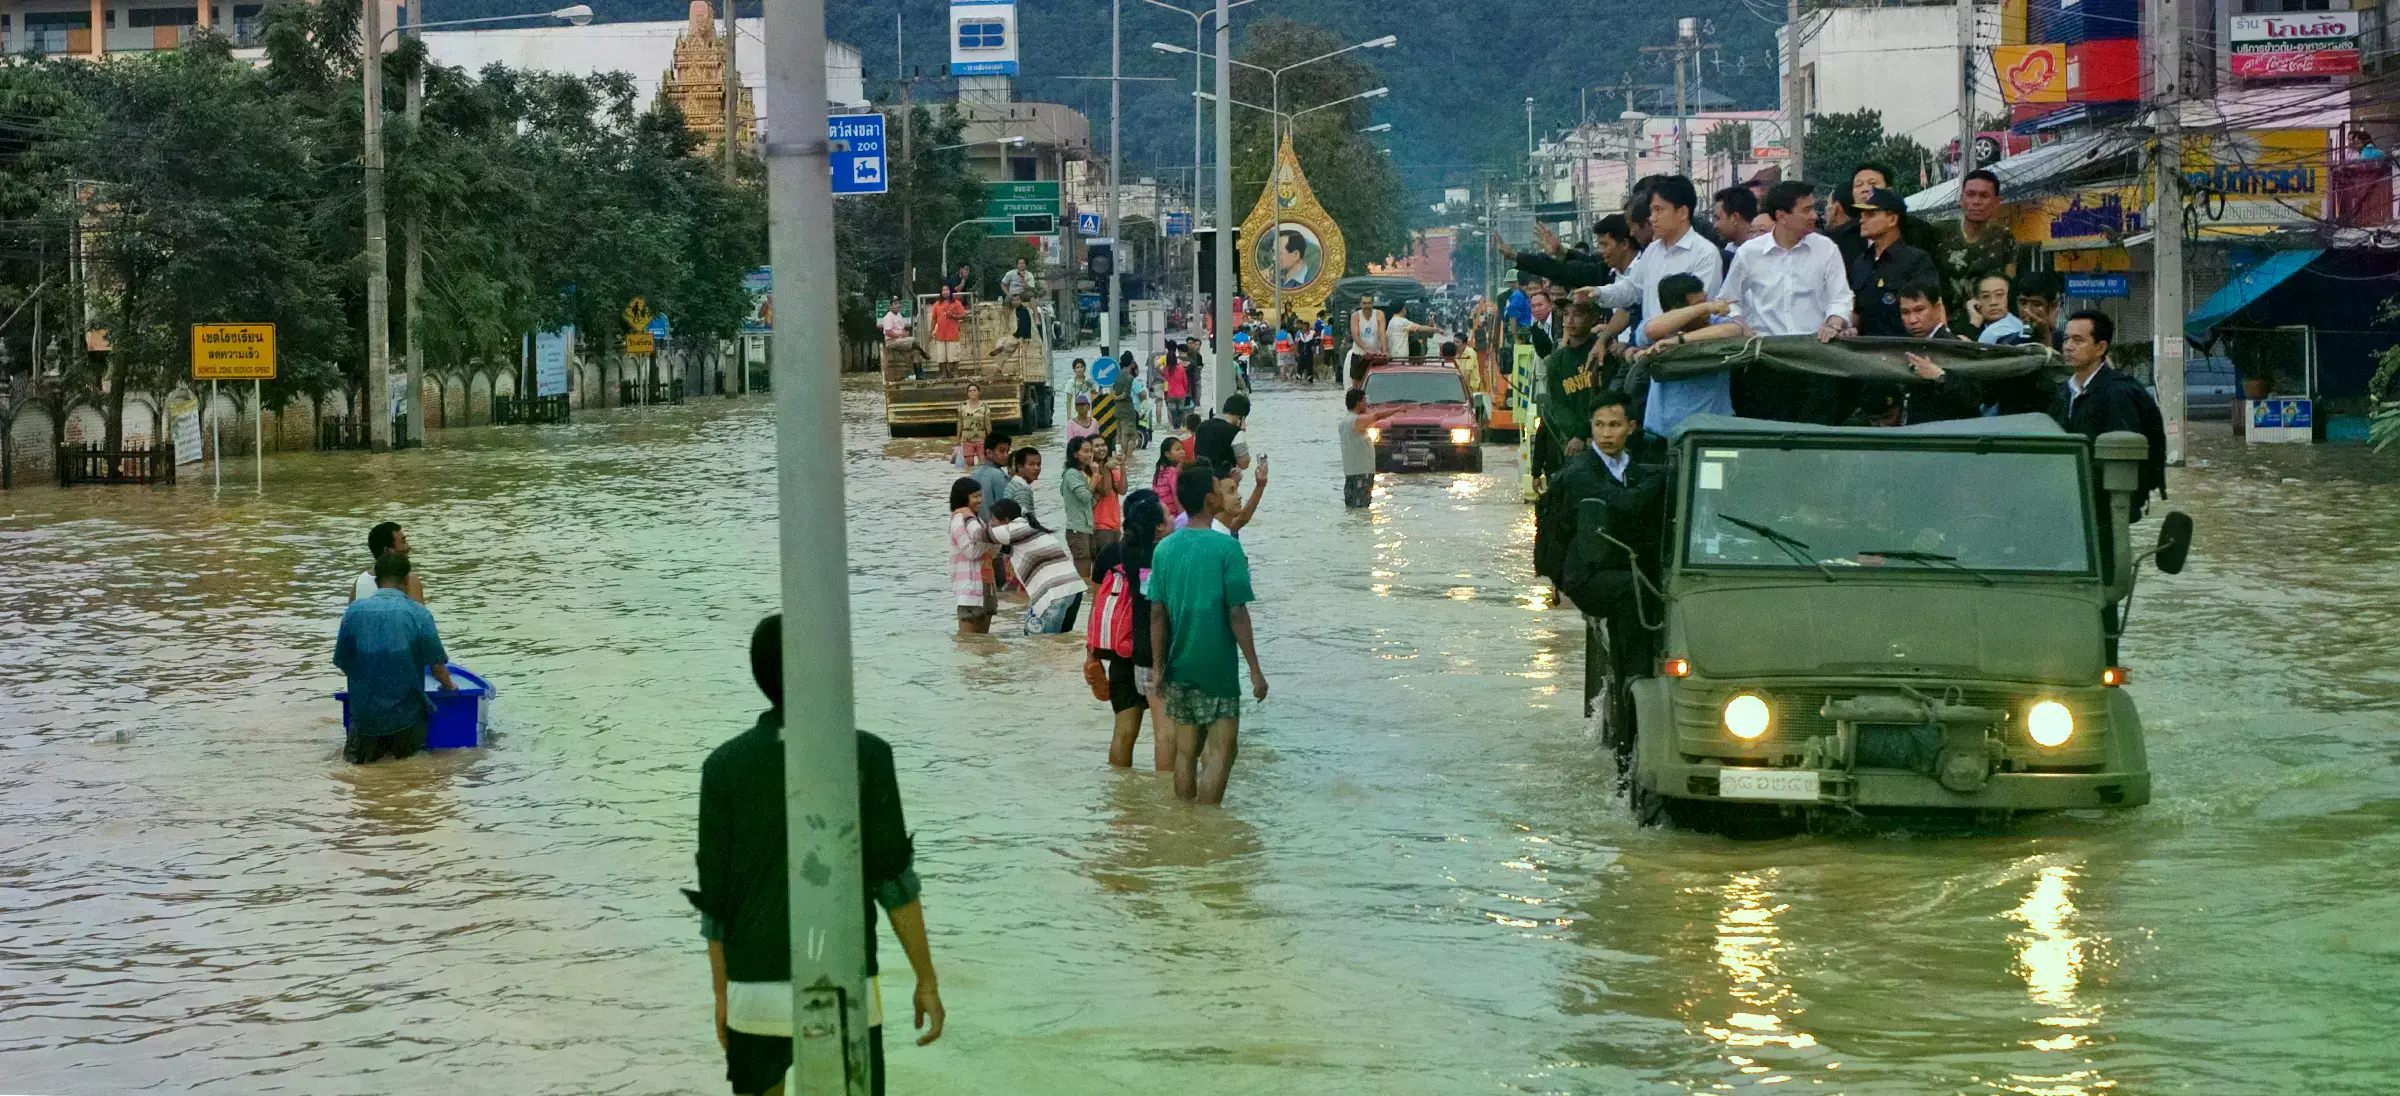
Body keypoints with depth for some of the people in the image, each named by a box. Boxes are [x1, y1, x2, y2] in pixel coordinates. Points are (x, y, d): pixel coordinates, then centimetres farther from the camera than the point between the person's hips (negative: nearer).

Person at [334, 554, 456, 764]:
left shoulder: (354, 611, -2)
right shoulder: (418, 615, -8)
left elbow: (342, 663, 5)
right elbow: (437, 666, -3)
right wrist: (449, 686, 19)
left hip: (365, 713, 1)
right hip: (406, 714, -1)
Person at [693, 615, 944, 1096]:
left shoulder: (724, 766, 0)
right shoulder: (866, 757, -6)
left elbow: (715, 897, 3)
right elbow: (894, 879, -8)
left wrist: (721, 995, 14)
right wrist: (927, 982, -2)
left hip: (756, 987, 2)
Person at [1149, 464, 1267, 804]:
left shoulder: (1164, 548, 3)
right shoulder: (1226, 547, -13)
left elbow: (1157, 614, 4)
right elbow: (1237, 614, -14)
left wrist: (1160, 667, 12)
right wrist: (1255, 670, -8)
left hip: (1179, 670, 5)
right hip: (1217, 669, -5)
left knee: (1185, 751, 13)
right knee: (1220, 751, -1)